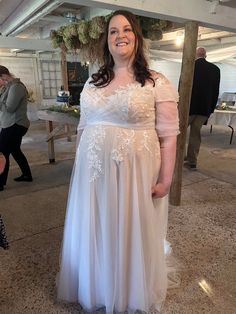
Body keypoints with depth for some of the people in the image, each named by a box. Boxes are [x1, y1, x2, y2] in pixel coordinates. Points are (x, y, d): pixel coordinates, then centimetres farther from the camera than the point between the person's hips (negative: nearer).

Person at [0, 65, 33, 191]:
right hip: (13, 125, 11)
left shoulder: (16, 87, -17)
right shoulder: (11, 86, 14)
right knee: (15, 151, 20)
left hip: (15, 126, -11)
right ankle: (27, 175, 32)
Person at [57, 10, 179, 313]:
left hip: (134, 174, -4)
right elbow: (83, 127, 13)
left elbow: (168, 136, -8)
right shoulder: (93, 81, 10)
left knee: (131, 234, 13)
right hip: (92, 172, 5)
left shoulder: (157, 83, -5)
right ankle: (95, 289, 48)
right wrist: (80, 162, 13)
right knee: (95, 233, 18)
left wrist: (165, 179, -11)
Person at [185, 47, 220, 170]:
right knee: (196, 134, 10)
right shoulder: (215, 69, 6)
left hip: (189, 105, -4)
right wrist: (211, 107, 13)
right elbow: (216, 91, 7)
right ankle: (192, 162, 13)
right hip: (205, 108, 4)